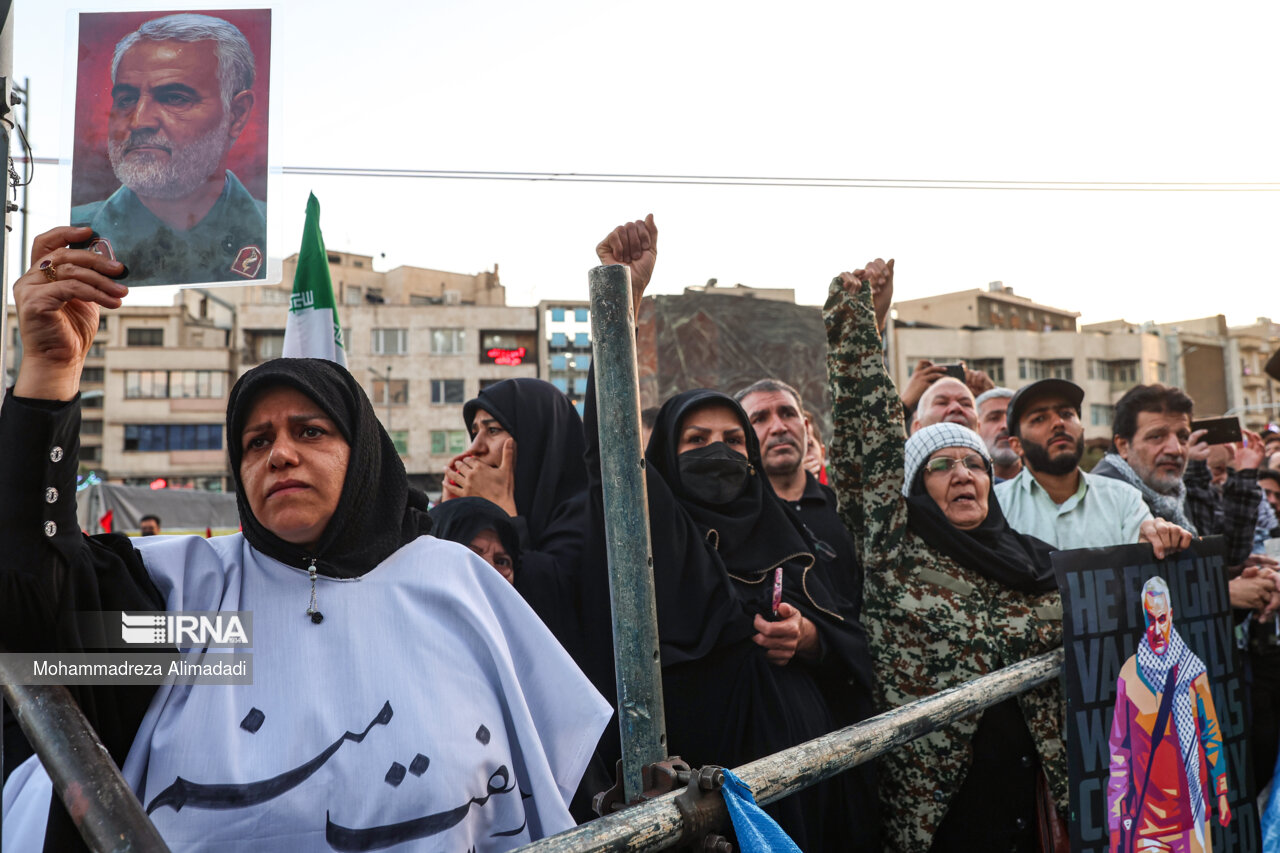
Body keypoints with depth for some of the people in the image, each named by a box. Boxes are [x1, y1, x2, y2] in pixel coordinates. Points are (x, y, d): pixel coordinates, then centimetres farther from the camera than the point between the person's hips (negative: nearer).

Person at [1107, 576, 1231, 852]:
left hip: (1191, 805, 2)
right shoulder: (1128, 675, -4)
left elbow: (1212, 734, 7)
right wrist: (1118, 814, 1)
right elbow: (1120, 751, 1)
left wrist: (1222, 794, 6)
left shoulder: (1193, 670, 0)